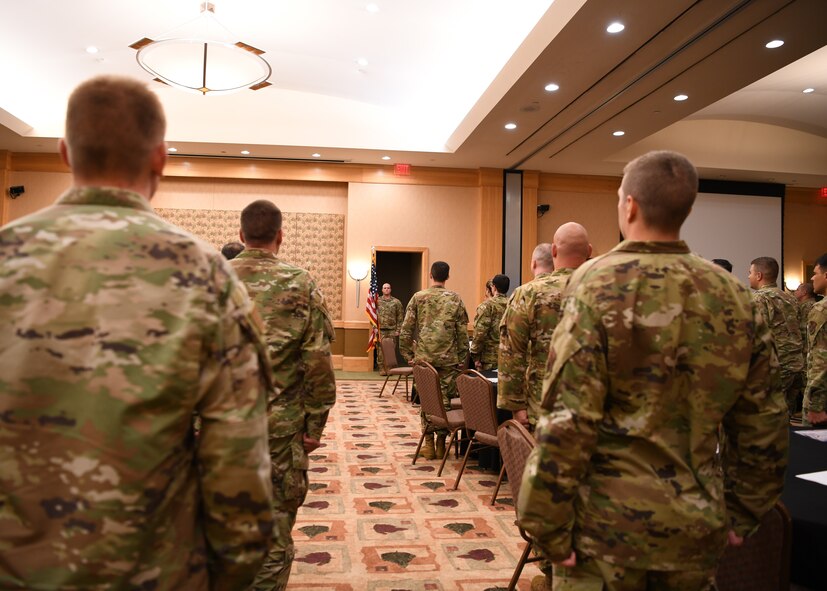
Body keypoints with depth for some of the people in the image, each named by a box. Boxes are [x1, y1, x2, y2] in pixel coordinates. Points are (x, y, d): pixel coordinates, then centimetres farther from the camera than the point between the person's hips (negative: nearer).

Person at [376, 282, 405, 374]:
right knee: (380, 350, -3)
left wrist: (398, 330, -3)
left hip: (392, 330, 0)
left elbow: (400, 317, 3)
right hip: (380, 330, 0)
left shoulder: (396, 302, 4)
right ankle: (382, 369, 3)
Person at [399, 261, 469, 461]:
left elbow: (406, 330, -1)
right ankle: (441, 444, 13)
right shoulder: (455, 299, 1)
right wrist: (462, 358, 6)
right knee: (445, 400, 7)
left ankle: (429, 445, 12)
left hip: (424, 358, 0)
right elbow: (462, 332, -1)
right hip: (448, 358, 0)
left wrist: (408, 354, 7)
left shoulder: (418, 297, 1)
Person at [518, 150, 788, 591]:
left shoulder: (599, 283, -15)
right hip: (699, 528, 5)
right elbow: (763, 424, 5)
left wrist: (550, 528, -11)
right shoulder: (734, 296, 1)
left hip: (608, 522, -5)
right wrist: (742, 516, 16)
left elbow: (566, 418, -19)